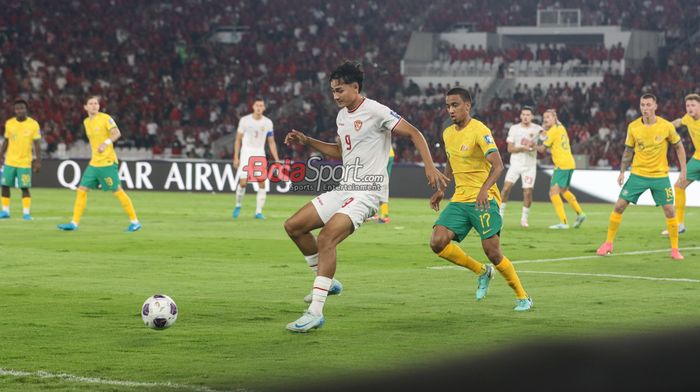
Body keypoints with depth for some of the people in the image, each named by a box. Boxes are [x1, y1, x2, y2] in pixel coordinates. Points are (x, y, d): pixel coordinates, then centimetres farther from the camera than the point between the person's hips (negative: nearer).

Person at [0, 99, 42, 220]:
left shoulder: (33, 124, -5)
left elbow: (36, 144, -3)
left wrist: (38, 161, -7)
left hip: (25, 162, -3)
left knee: (24, 187, -6)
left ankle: (26, 212, 1)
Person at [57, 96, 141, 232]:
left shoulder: (105, 118, -9)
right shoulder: (86, 122, 12)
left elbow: (117, 133, -20)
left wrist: (106, 143, -33)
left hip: (108, 162, -7)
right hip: (94, 163, 7)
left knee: (117, 191, -4)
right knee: (81, 190, 1)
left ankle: (134, 221, 5)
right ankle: (74, 223, 5)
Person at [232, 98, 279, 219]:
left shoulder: (268, 122, 5)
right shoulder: (245, 120, -1)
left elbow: (271, 142, 11)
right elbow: (238, 139, 4)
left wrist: (277, 159, 3)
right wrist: (236, 157, -3)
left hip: (260, 155, 2)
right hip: (246, 153, -2)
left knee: (262, 183, -9)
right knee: (243, 182, -11)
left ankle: (258, 212, -4)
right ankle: (238, 206, 13)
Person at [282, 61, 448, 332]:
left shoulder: (376, 111, -12)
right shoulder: (342, 115, 14)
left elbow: (414, 134, -9)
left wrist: (429, 167, -20)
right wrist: (307, 142, 20)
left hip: (366, 192, -9)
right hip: (343, 189, 9)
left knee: (326, 238, -27)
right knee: (293, 226, 6)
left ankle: (315, 312, -27)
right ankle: (326, 282, 19)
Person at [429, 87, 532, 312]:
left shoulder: (479, 131, -12)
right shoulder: (448, 134, 12)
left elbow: (497, 165, -23)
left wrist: (484, 189, -37)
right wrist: (440, 190, 21)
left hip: (484, 199, -7)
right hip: (459, 200, 7)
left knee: (493, 253, -11)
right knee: (437, 243, -12)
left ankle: (522, 297, 9)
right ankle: (481, 272, 10)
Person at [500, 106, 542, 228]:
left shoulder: (537, 129, -2)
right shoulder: (514, 129, -1)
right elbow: (510, 148, -4)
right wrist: (523, 148, -20)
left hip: (530, 166, -1)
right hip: (515, 164, 1)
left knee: (528, 192, -5)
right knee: (506, 187, -12)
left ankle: (524, 218, 13)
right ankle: (501, 213, 4)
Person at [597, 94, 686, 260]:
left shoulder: (666, 126, -10)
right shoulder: (633, 127, -5)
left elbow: (679, 147, 3)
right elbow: (628, 151, 8)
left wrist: (683, 171, -1)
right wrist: (622, 172, 1)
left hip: (660, 176, -1)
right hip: (638, 174, 1)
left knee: (670, 211, -6)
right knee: (619, 206, -4)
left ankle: (675, 249, 8)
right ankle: (608, 243, 9)